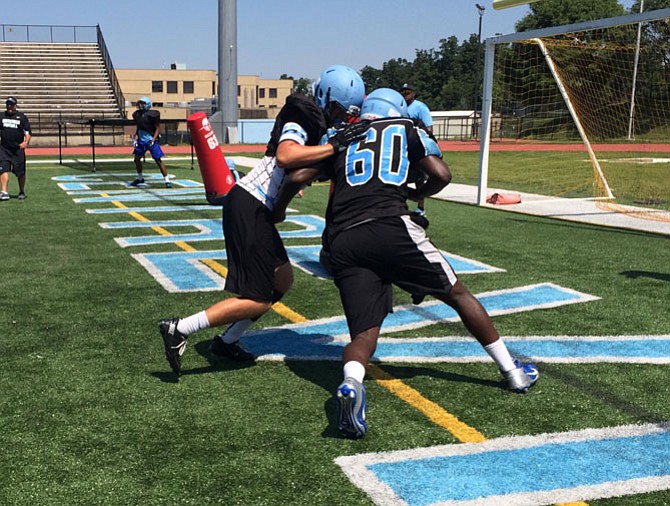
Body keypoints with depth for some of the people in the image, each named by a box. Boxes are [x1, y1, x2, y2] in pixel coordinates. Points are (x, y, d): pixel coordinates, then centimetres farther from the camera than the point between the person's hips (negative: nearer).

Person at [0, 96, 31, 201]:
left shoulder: (22, 117, 3)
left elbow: (27, 132, -1)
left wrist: (26, 142, -19)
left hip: (18, 149, -2)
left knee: (21, 172, 5)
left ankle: (22, 192, 23)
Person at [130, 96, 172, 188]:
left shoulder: (152, 115, -13)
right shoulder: (137, 114, 4)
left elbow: (158, 128, -9)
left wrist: (153, 140, -18)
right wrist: (135, 138, 7)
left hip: (151, 140, -6)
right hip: (141, 140, 6)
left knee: (158, 160, -9)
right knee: (137, 159, 10)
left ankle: (167, 180, -5)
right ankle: (140, 178, 30)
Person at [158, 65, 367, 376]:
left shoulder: (322, 126, 15)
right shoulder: (302, 120, -14)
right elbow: (285, 156, -35)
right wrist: (334, 146, -32)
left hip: (256, 208, 10)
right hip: (249, 207, -10)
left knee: (282, 280, 17)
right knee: (258, 299, -6)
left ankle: (226, 342, 24)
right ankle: (178, 329, -3)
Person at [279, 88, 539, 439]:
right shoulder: (407, 130, 21)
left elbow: (297, 177, 21)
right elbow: (441, 175, 8)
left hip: (342, 242, 2)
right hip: (390, 226, -2)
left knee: (364, 333, 4)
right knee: (457, 294, 15)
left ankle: (351, 383, -29)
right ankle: (512, 371, 25)